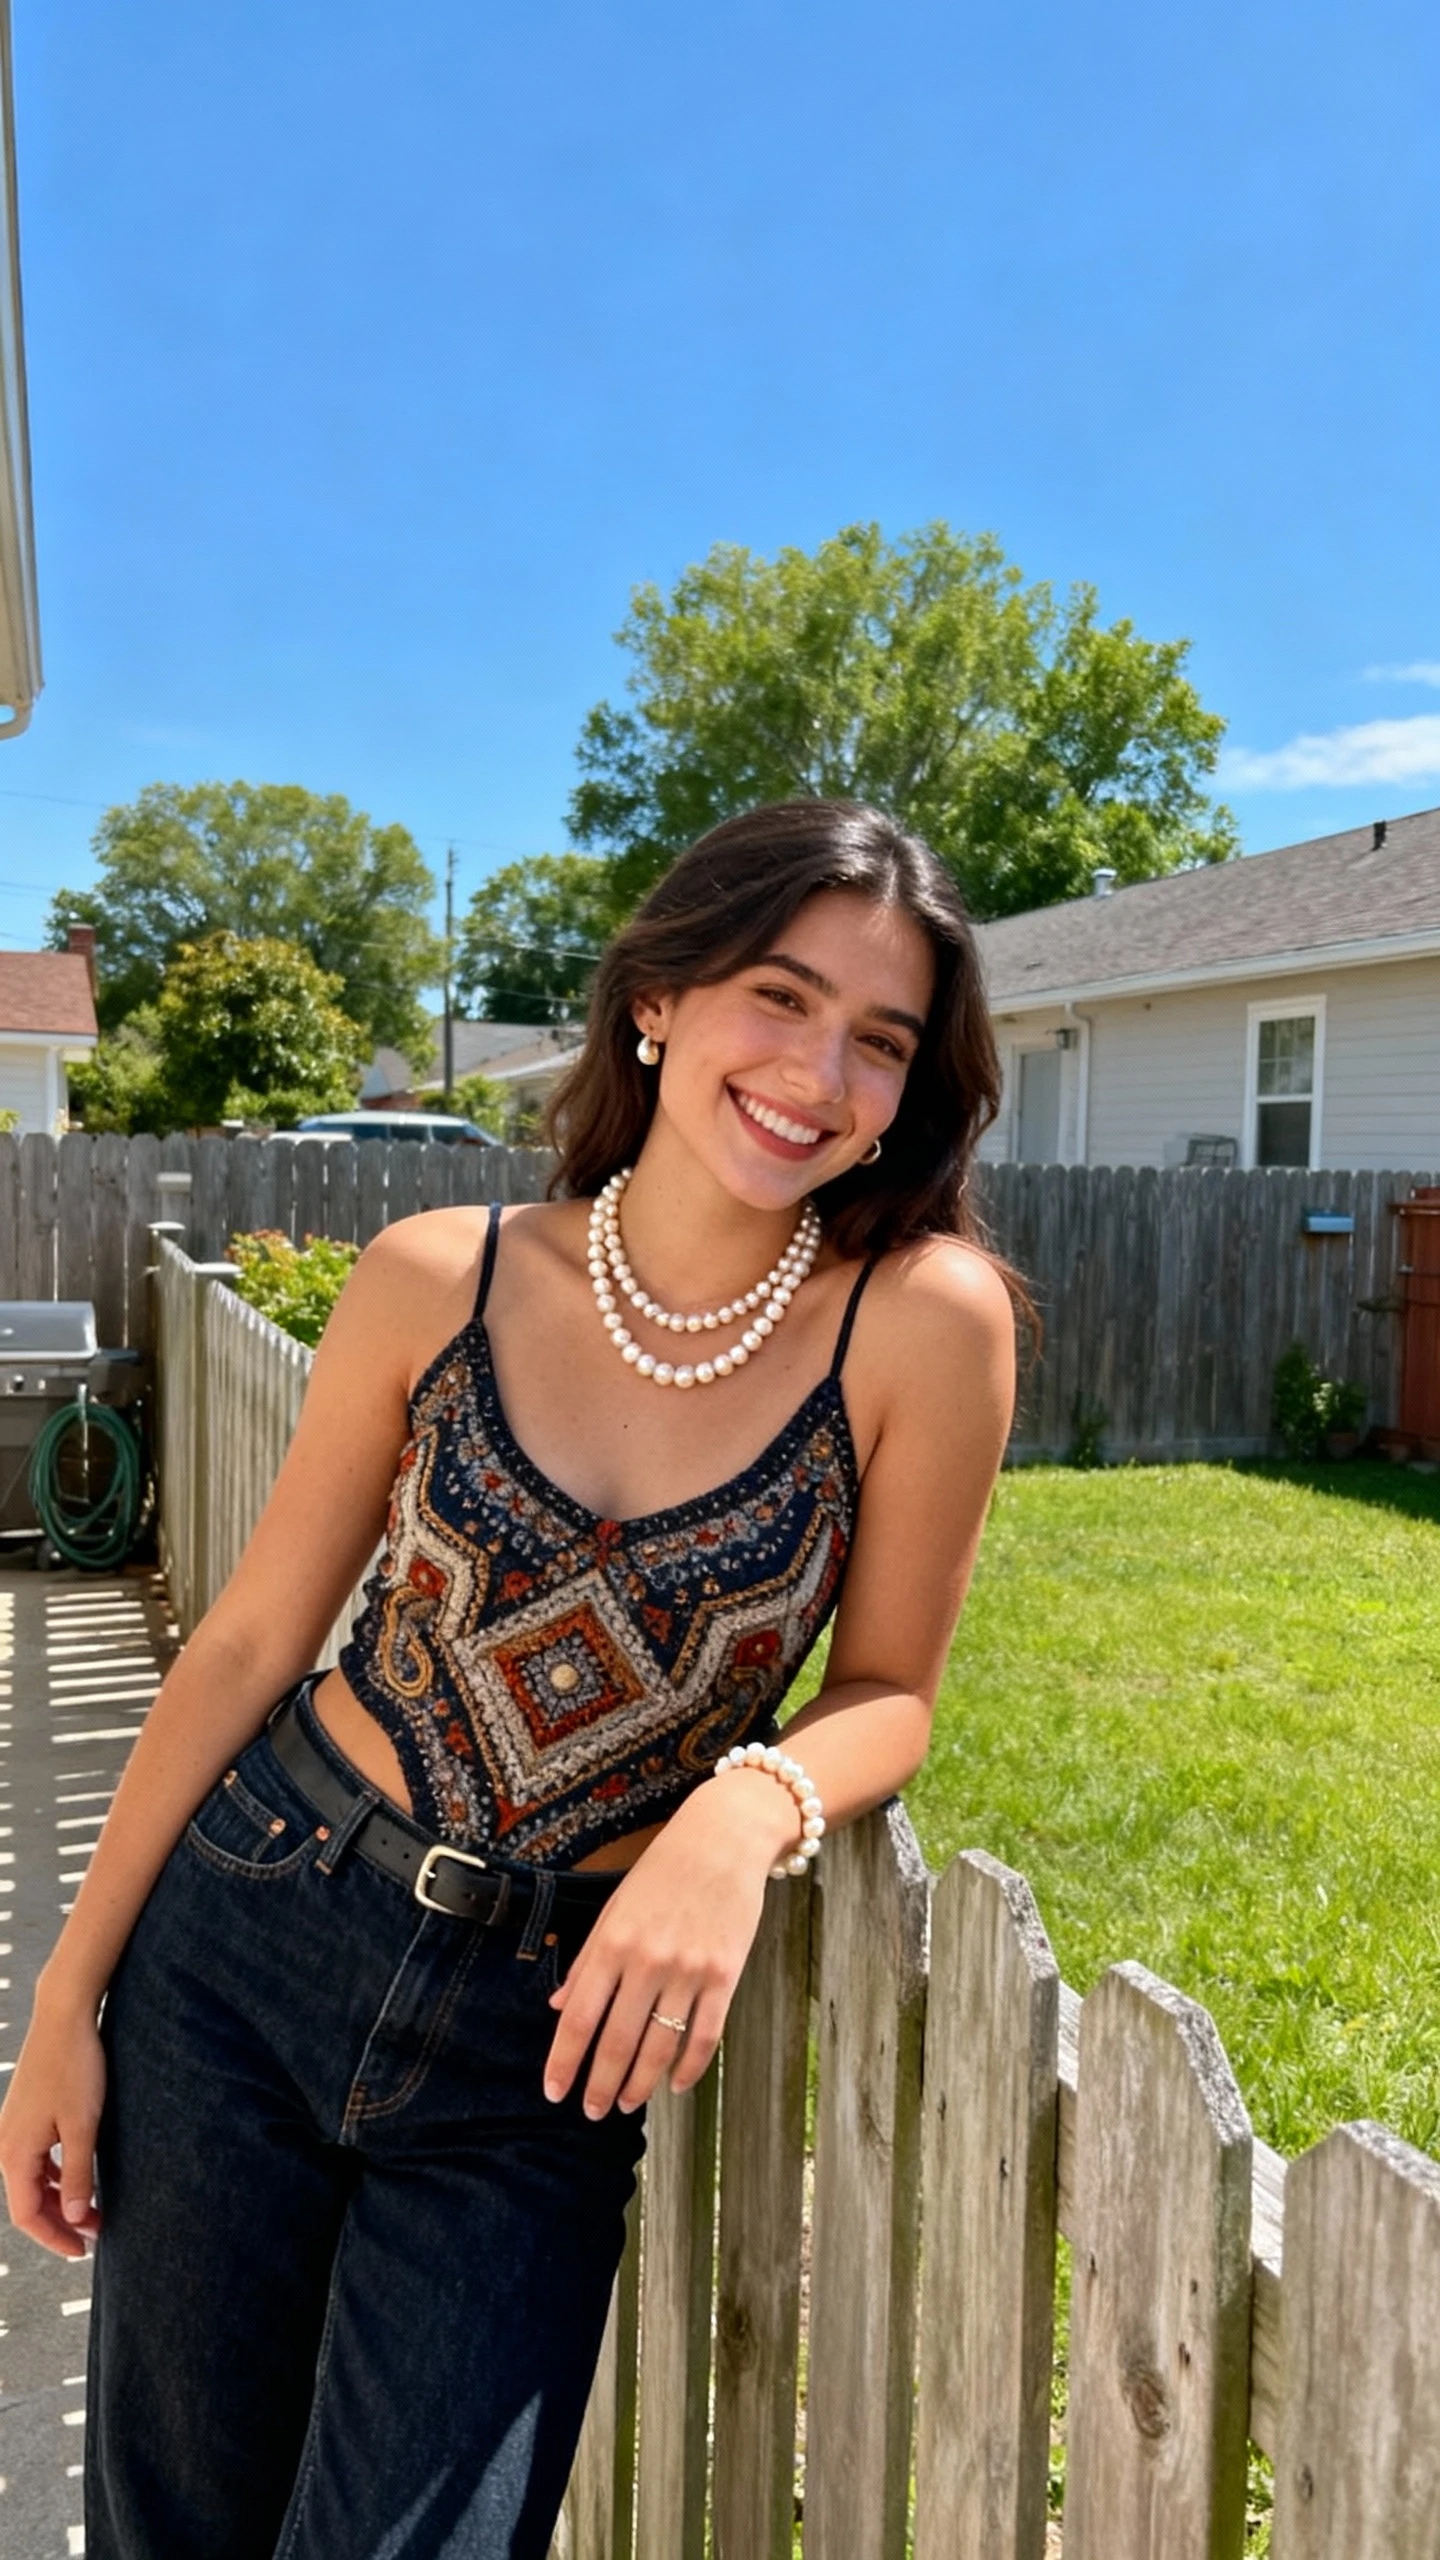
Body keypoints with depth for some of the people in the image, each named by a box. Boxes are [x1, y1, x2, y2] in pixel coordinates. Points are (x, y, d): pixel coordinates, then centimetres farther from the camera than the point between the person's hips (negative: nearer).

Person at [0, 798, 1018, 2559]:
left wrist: (752, 1809, -25)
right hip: (249, 1938, 2)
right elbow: (251, 1638, -1)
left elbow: (890, 1684, -3)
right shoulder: (438, 1281, -9)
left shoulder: (924, 1321, -14)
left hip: (547, 2035, -1)